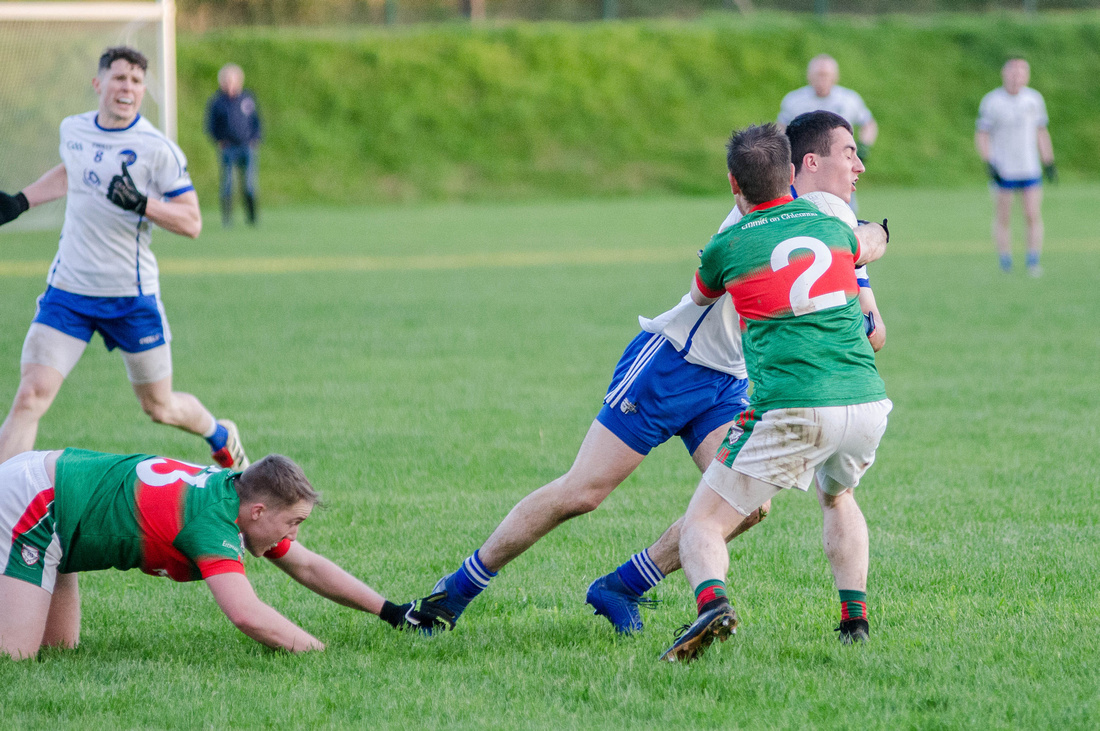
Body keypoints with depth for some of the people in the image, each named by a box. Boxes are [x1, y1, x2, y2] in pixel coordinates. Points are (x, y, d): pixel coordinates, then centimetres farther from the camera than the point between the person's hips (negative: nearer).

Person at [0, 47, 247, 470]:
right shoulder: (73, 130, 4)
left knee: (160, 408, 11)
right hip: (67, 292, 3)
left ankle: (221, 437, 44)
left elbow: (191, 223, -12)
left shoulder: (157, 149, -11)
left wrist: (141, 204, -28)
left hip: (131, 297, -3)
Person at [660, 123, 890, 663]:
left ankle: (712, 603, -29)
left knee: (701, 526, 2)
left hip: (792, 414, -4)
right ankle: (855, 619, 22)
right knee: (837, 496, 36)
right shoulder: (831, 227, 16)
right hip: (868, 403, 4)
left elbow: (700, 296, 30)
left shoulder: (726, 248, 5)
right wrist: (878, 232, 65)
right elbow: (873, 245, 42)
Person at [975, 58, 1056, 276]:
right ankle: (1005, 264, 11)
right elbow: (981, 136, -2)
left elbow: (1041, 133, 14)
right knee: (1003, 217, 3)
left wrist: (1049, 163, 11)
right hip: (1003, 172, -2)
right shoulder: (991, 101, -6)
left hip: (1030, 169, 2)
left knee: (1033, 216, -4)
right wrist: (989, 165, -13)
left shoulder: (1034, 99, 4)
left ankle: (1033, 262, 1)